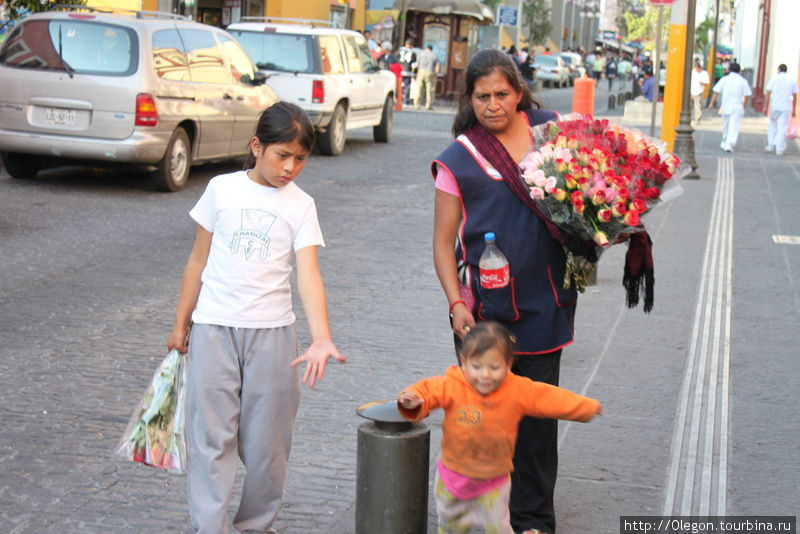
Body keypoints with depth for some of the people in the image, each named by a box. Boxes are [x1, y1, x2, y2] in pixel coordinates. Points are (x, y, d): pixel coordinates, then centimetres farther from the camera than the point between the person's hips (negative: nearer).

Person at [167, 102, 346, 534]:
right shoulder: (223, 189, 3)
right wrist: (180, 323, 11)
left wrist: (321, 339, -24)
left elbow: (308, 275, -10)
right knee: (211, 434, 0)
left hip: (271, 332, 0)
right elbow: (199, 259, 10)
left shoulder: (300, 205, 1)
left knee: (266, 438, 7)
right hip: (214, 328, 0)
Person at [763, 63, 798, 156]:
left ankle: (771, 145, 12)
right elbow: (795, 97, 8)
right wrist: (794, 110, 14)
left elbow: (768, 94, -3)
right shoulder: (792, 81, 7)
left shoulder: (774, 79, 2)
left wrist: (765, 107, -1)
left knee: (772, 125, 18)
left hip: (774, 106, 0)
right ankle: (780, 149, 2)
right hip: (786, 108, 0)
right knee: (782, 128, 3)